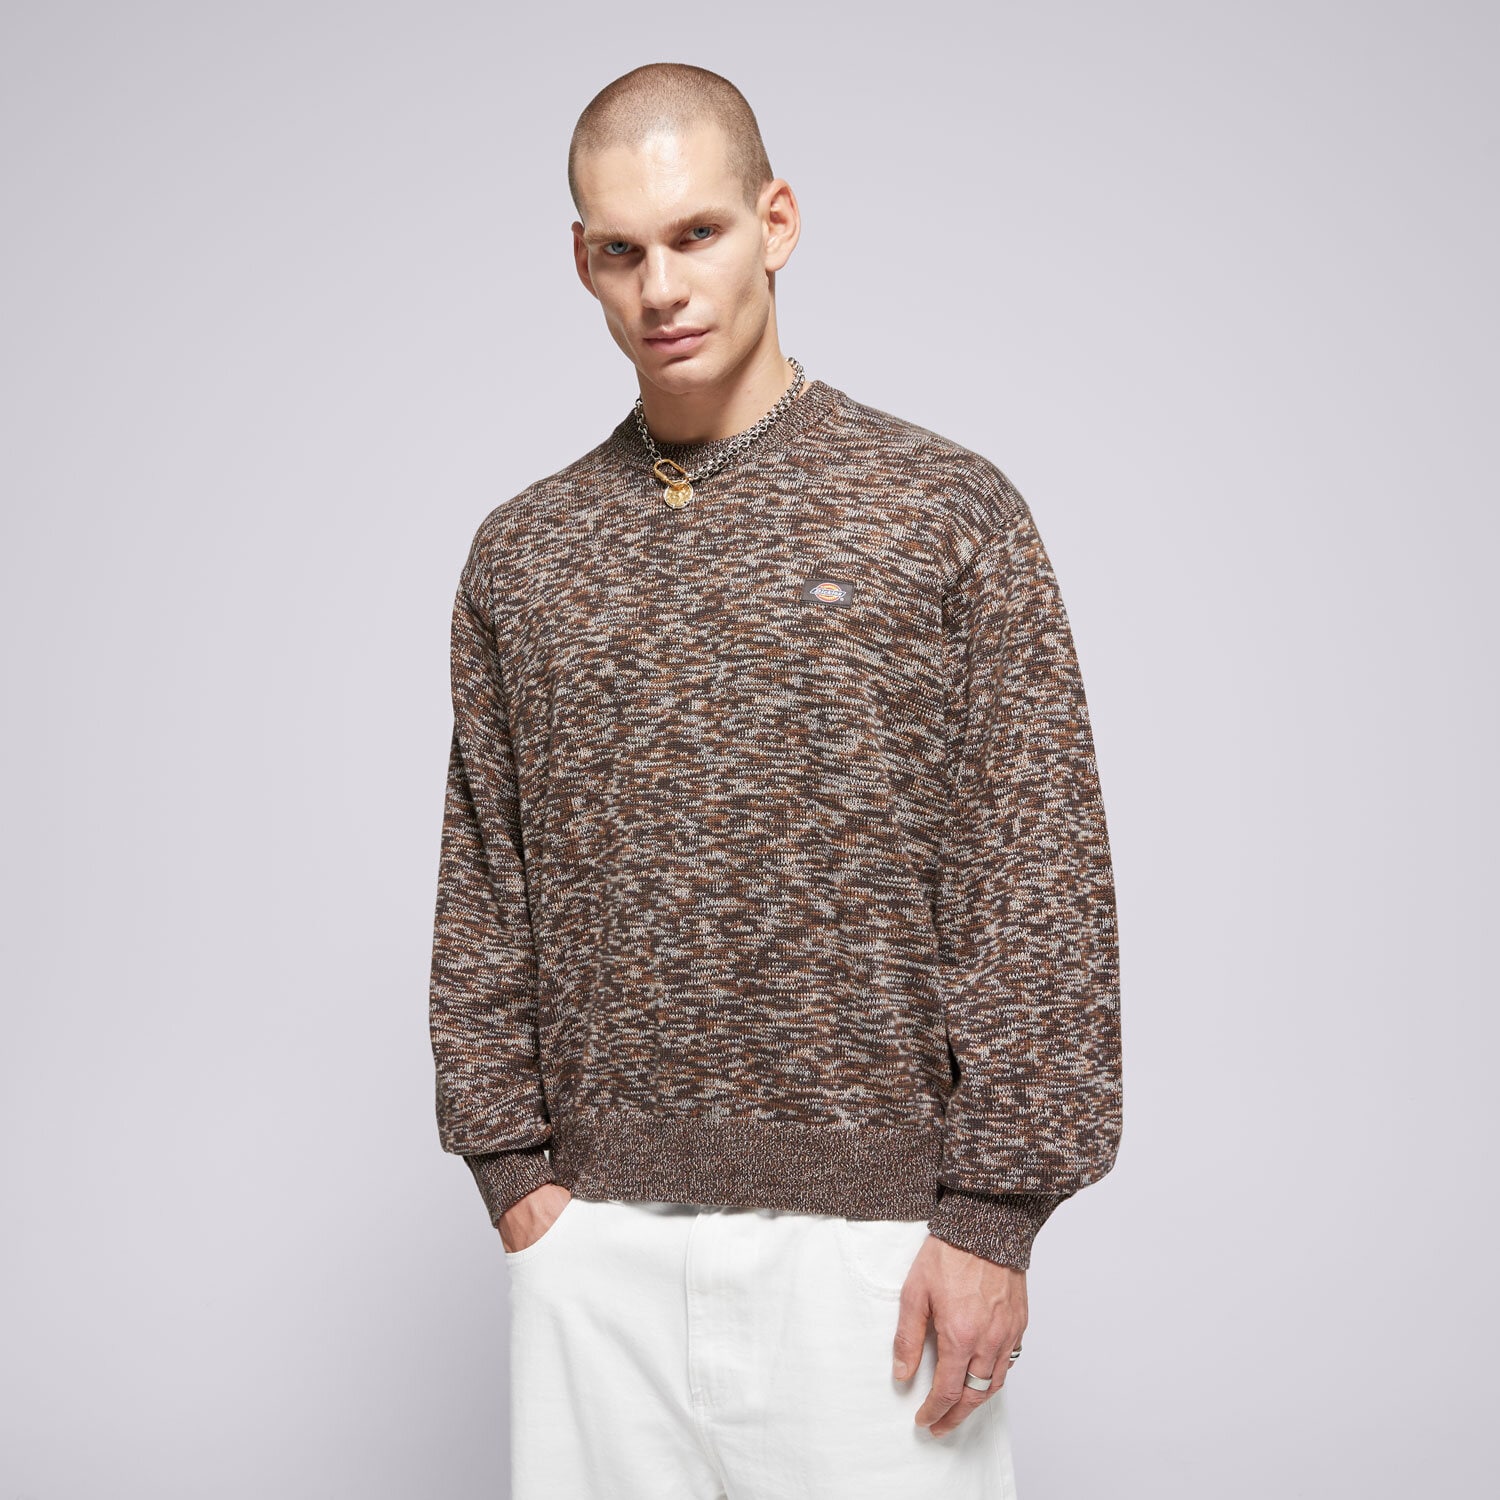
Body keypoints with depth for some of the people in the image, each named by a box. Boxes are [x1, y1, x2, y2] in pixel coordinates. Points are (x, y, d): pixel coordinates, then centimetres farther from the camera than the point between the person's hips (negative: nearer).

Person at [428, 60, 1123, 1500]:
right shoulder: (519, 553, 8)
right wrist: (512, 1166, 4)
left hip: (873, 1224, -3)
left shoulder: (949, 511, -2)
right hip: (595, 1232, 3)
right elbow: (482, 893, 11)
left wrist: (993, 1215, -9)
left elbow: (1041, 884, -6)